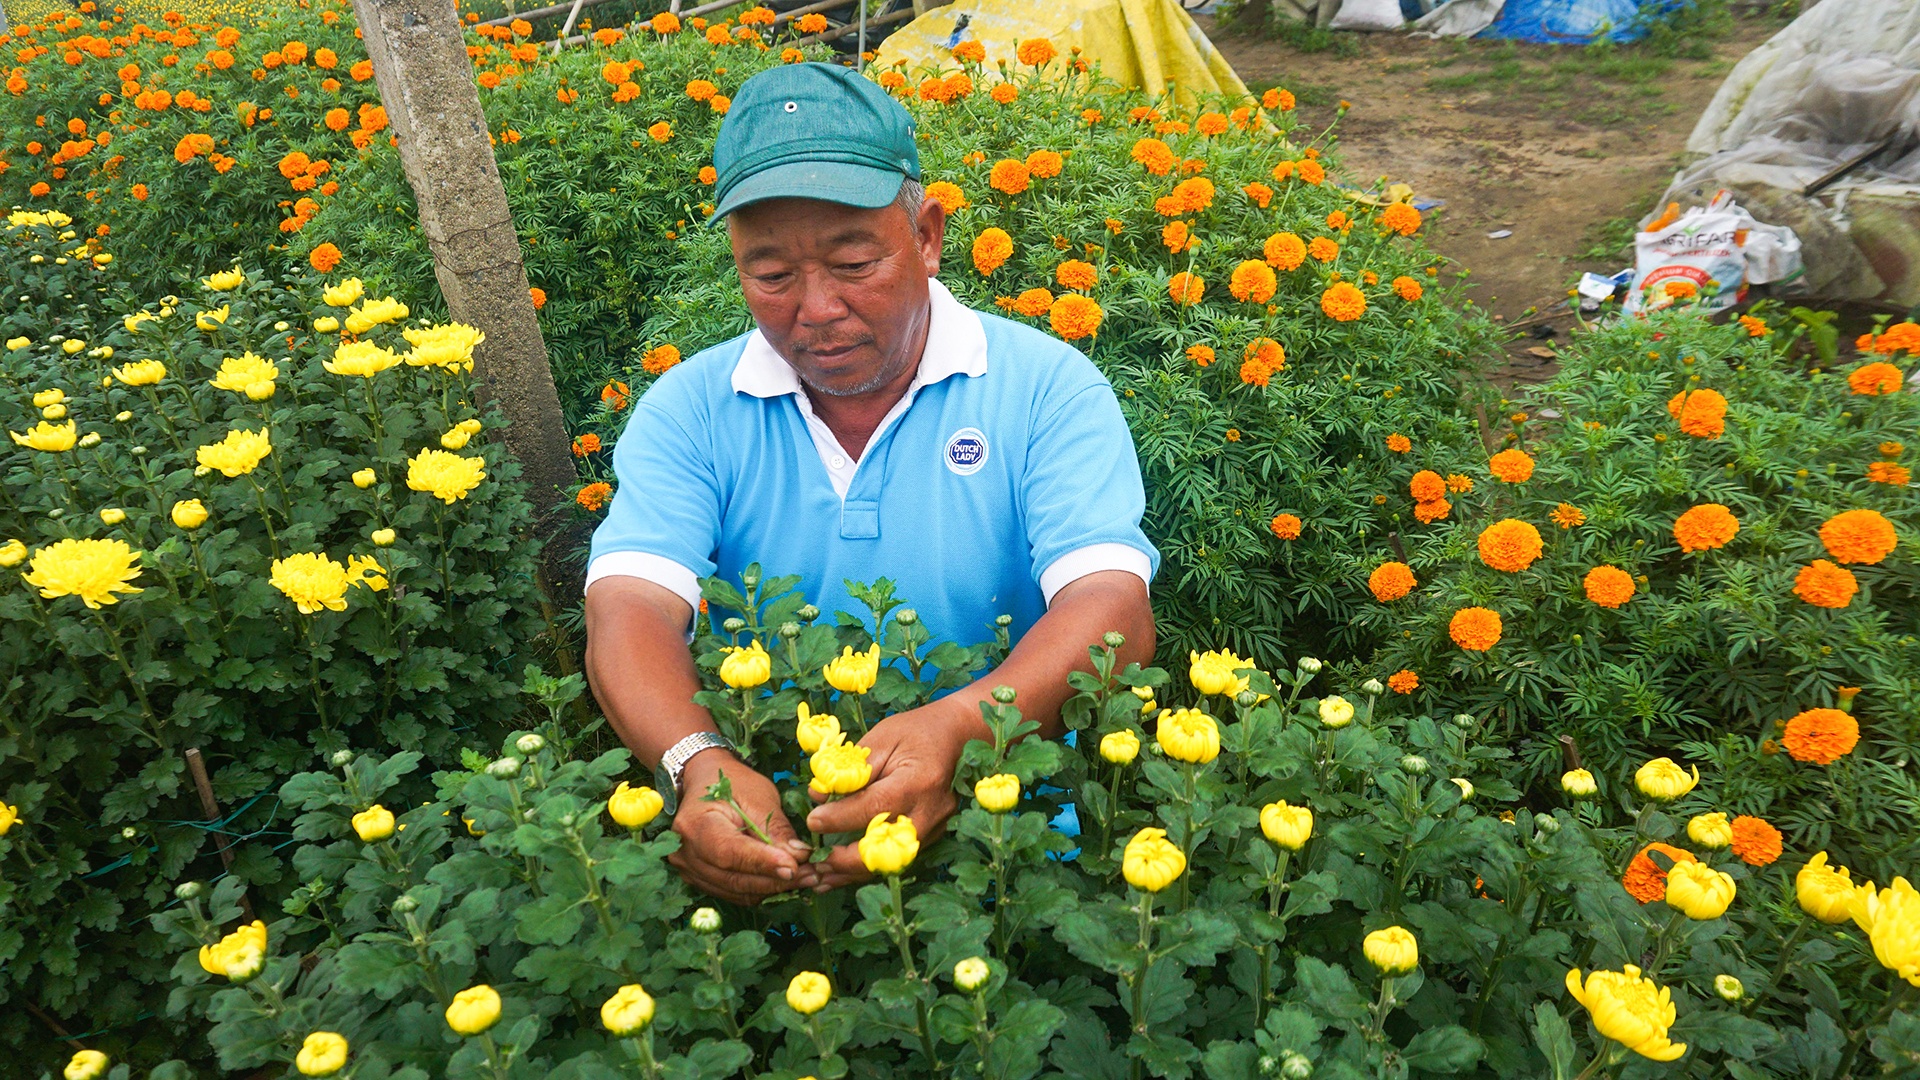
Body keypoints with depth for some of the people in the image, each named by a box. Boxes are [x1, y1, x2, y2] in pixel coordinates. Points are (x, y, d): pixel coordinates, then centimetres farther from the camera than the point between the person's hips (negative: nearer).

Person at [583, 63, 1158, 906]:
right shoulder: (689, 410, 0)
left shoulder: (1045, 386, -6)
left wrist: (958, 731, -36)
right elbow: (630, 609, -12)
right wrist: (698, 764, -33)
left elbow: (1112, 610, -17)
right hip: (762, 800, 1)